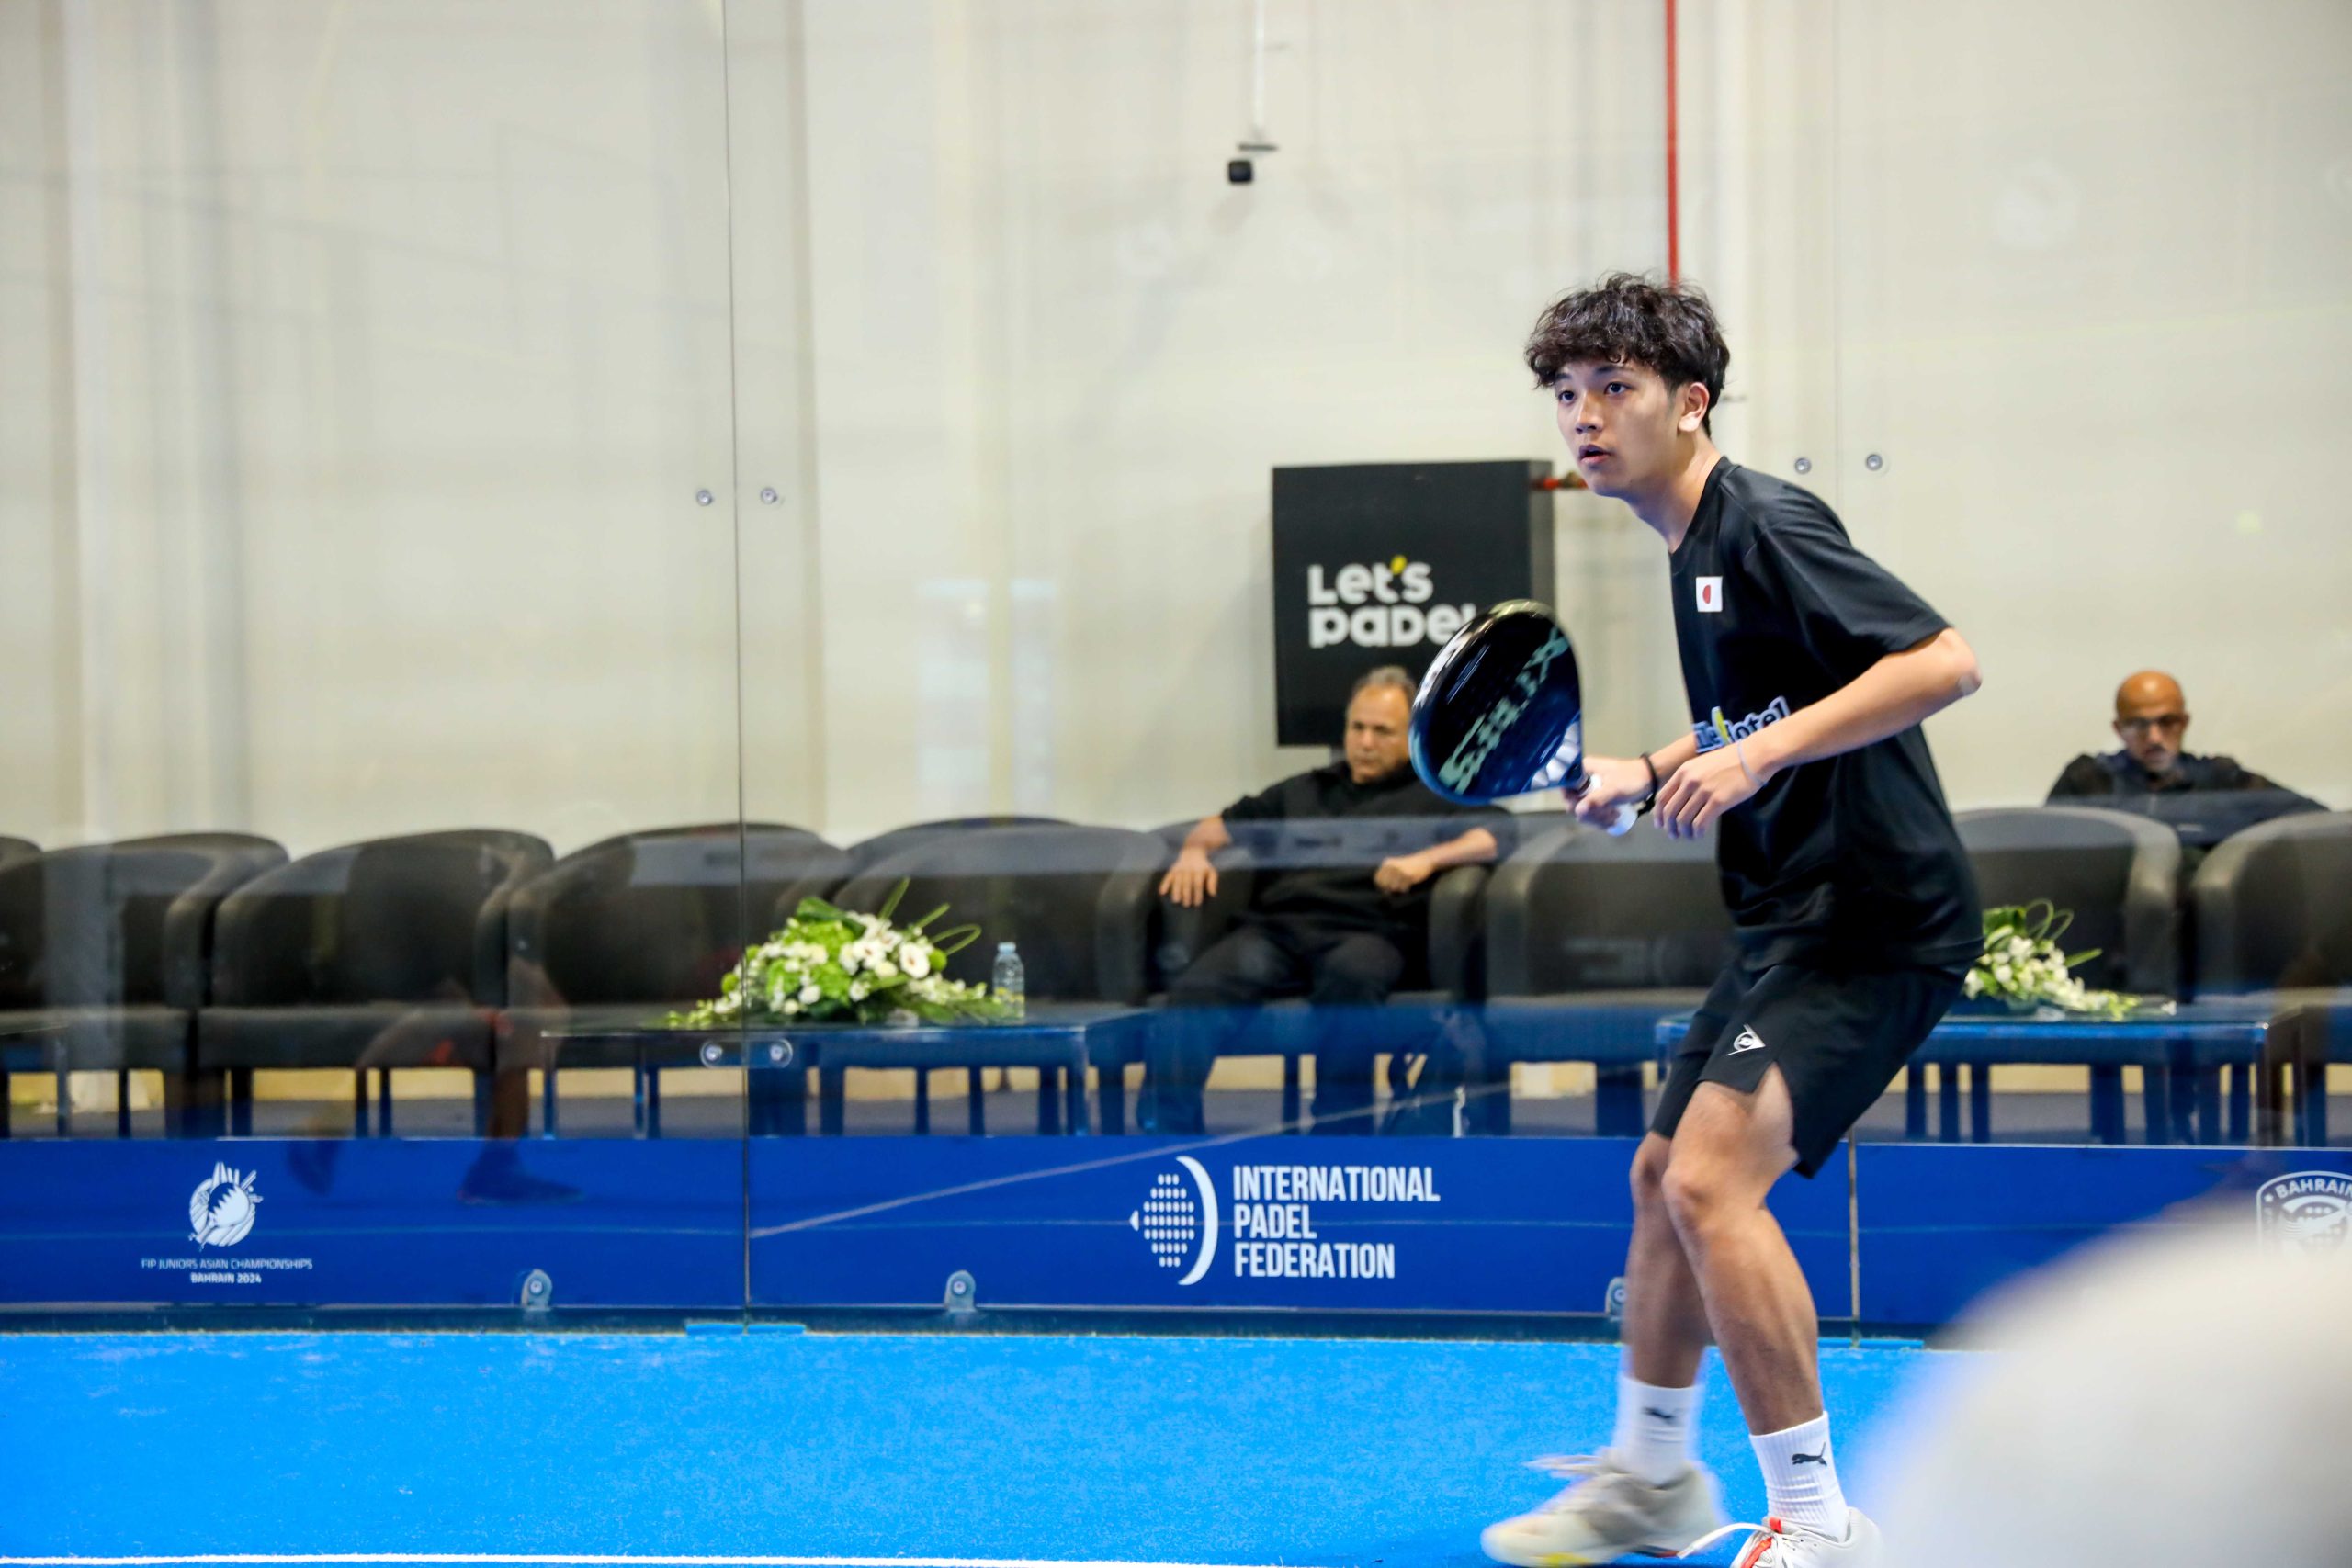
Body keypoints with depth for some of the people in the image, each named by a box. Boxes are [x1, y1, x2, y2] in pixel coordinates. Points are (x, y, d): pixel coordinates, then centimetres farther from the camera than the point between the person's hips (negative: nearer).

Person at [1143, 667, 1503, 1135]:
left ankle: (1339, 1132, -38)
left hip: (1366, 932, -3)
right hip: (1277, 926, 3)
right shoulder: (1304, 792, 35)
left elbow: (1491, 836, 5)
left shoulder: (1431, 794, 22)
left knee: (1351, 974, -41)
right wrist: (1195, 849, 15)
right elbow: (1222, 824, 38)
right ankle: (1165, 1130, -39)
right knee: (1199, 987, -29)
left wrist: (1427, 859, -12)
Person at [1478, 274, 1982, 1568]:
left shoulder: (1763, 527, -15)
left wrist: (1757, 755, -28)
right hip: (1792, 922, 11)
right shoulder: (1689, 550, 15)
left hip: (1872, 917, -11)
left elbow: (1943, 661, -25)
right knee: (1663, 1177, 18)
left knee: (1712, 1180, -21)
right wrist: (1647, 775, 14)